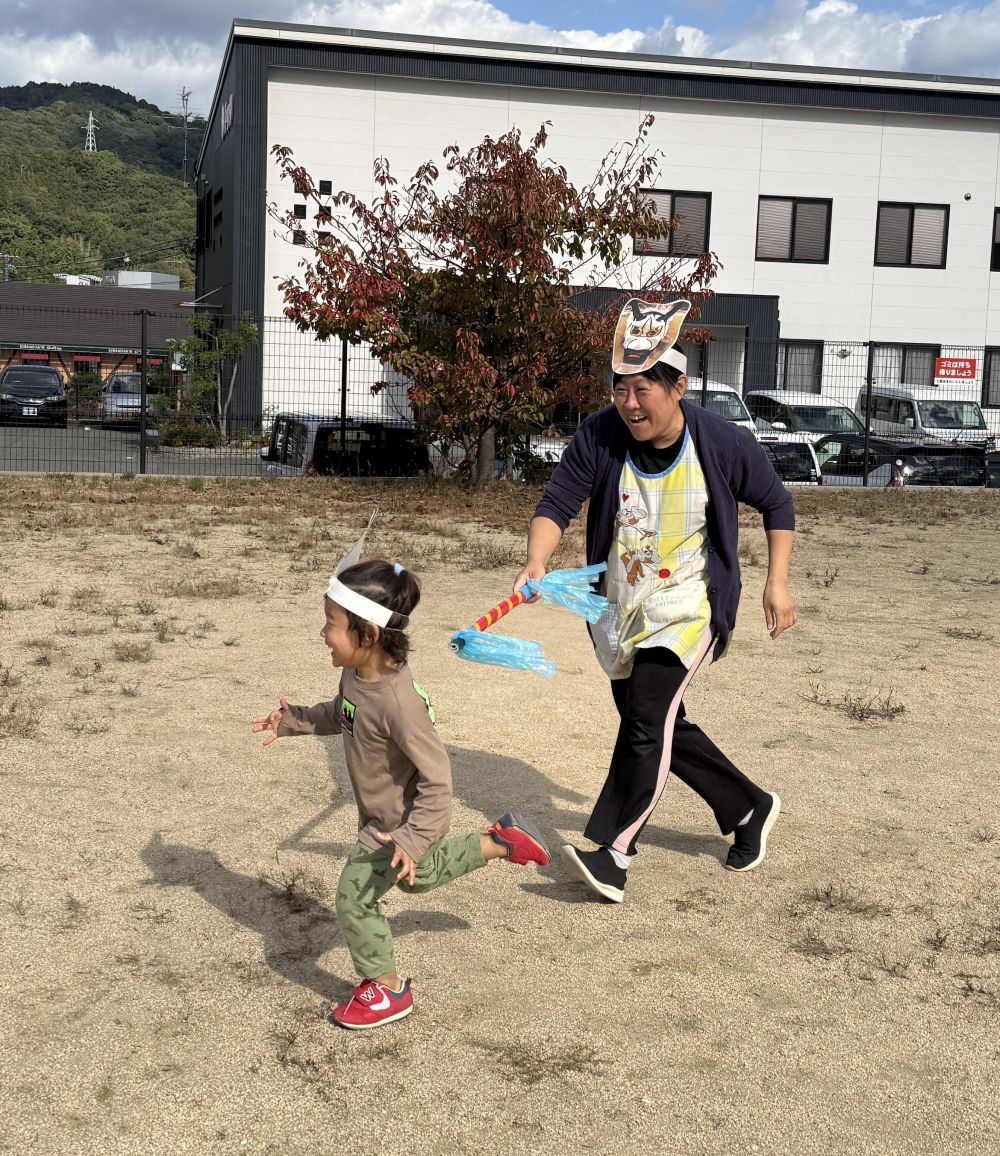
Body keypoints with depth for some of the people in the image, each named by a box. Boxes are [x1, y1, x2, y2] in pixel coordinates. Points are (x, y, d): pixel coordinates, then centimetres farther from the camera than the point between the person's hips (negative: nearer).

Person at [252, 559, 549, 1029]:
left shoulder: (399, 701, -39)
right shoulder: (356, 672, -13)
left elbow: (437, 778, -33)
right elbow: (339, 715, 11)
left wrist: (412, 839, -34)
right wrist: (292, 721, 2)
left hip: (399, 822, -9)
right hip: (380, 814, 9)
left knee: (354, 898, 1)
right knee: (420, 874, 31)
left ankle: (387, 988, 22)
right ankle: (500, 841, 43)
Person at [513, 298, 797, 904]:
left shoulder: (725, 444, -15)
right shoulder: (599, 435, -12)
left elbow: (777, 503, 1)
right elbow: (556, 505, -15)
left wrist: (777, 583, -4)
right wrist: (538, 561, -35)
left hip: (688, 607, -4)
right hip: (618, 607, 4)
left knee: (647, 717, -19)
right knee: (662, 726, 14)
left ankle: (614, 854, -12)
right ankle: (750, 809, 34)